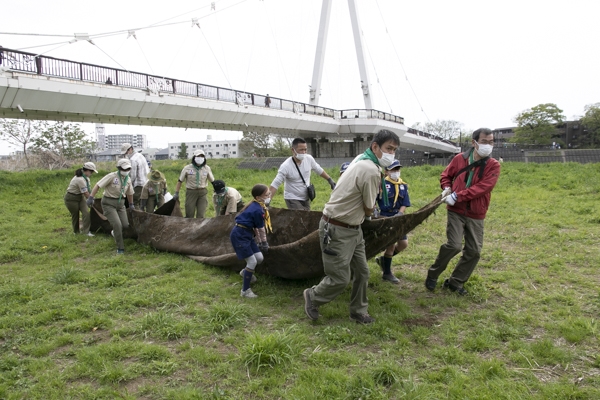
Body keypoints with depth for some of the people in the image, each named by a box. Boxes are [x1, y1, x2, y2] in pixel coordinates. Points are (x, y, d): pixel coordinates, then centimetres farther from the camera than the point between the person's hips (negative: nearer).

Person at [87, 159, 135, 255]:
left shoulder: (128, 179, 4)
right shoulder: (112, 176, -16)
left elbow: (129, 193, 19)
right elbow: (98, 185, -17)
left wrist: (131, 204, 30)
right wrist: (91, 198, -24)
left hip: (120, 204, 6)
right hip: (109, 203, -6)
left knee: (125, 225, 0)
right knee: (117, 224, -16)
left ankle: (115, 232, 36)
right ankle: (120, 248, -3)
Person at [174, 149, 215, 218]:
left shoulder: (207, 168, 2)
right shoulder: (187, 168, -4)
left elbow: (213, 181, 11)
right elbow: (180, 181, 4)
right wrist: (176, 193, 0)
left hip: (202, 193, 1)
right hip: (191, 192, -1)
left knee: (201, 215, -5)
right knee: (189, 215, 3)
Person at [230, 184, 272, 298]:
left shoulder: (255, 206, 8)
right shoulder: (258, 210, -21)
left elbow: (255, 226, 13)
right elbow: (261, 229, -8)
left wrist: (259, 241, 15)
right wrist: (264, 242, 7)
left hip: (246, 234, 9)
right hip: (239, 235, -9)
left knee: (260, 258, 10)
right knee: (252, 262, -8)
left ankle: (246, 272, 40)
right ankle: (245, 290, 5)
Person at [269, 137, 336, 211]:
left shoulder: (309, 158, -9)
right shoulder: (286, 166, -23)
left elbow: (319, 170, 10)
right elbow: (275, 185, -23)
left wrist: (330, 180, 11)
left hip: (306, 198, 6)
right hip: (292, 199, -6)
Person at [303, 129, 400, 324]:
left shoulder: (362, 159, 6)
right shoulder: (371, 171, -24)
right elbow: (369, 210, -12)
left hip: (353, 229, 10)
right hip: (337, 231, -10)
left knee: (362, 272, 14)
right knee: (340, 279, -1)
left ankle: (358, 311, 30)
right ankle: (313, 297, 26)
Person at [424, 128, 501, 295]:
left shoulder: (493, 165, -4)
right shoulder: (459, 159, -1)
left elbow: (482, 187, -16)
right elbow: (446, 176, 14)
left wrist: (457, 196, -22)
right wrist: (447, 188, -8)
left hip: (476, 215, 2)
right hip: (456, 211, -2)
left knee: (474, 251, 4)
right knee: (454, 245, -14)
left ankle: (455, 282, 22)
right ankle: (432, 275, 8)